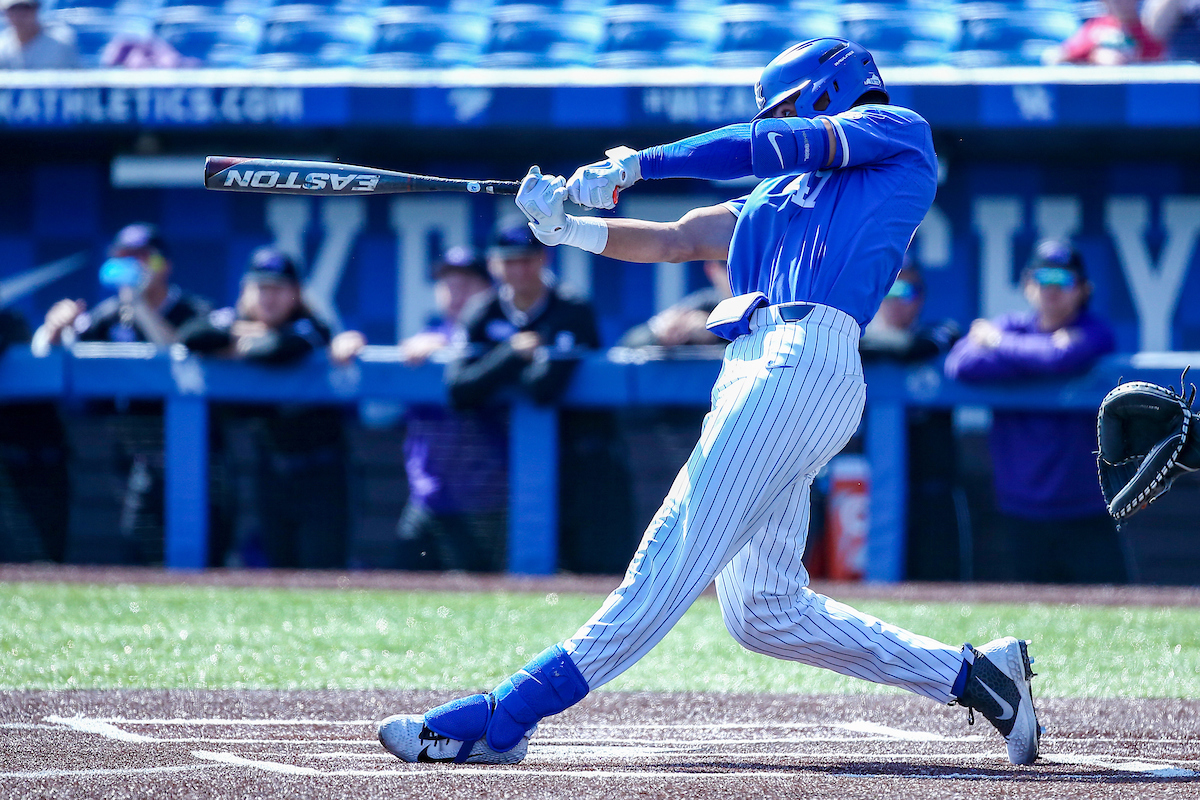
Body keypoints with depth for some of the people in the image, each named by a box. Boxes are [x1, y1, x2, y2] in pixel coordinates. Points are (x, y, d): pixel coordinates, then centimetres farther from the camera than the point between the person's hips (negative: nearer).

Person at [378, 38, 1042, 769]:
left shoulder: (898, 133, 12)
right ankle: (972, 676, 11)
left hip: (804, 361, -9)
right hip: (750, 372, 9)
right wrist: (570, 228, 9)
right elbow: (675, 240, 25)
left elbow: (781, 146, 0)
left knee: (673, 560, -15)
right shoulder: (776, 198, 32)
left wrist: (637, 164, 0)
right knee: (766, 612, 5)